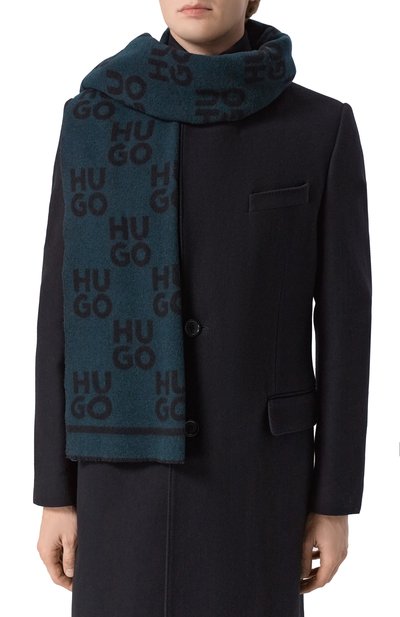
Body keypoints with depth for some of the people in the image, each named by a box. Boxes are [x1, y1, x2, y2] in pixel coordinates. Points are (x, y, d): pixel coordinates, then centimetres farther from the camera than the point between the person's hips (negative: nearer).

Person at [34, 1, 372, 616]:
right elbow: (63, 312, 2)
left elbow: (343, 319, -1)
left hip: (254, 465, -1)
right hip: (129, 467, 1)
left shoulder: (324, 129, -3)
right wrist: (56, 492, 3)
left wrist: (335, 501, 0)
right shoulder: (95, 121, 1)